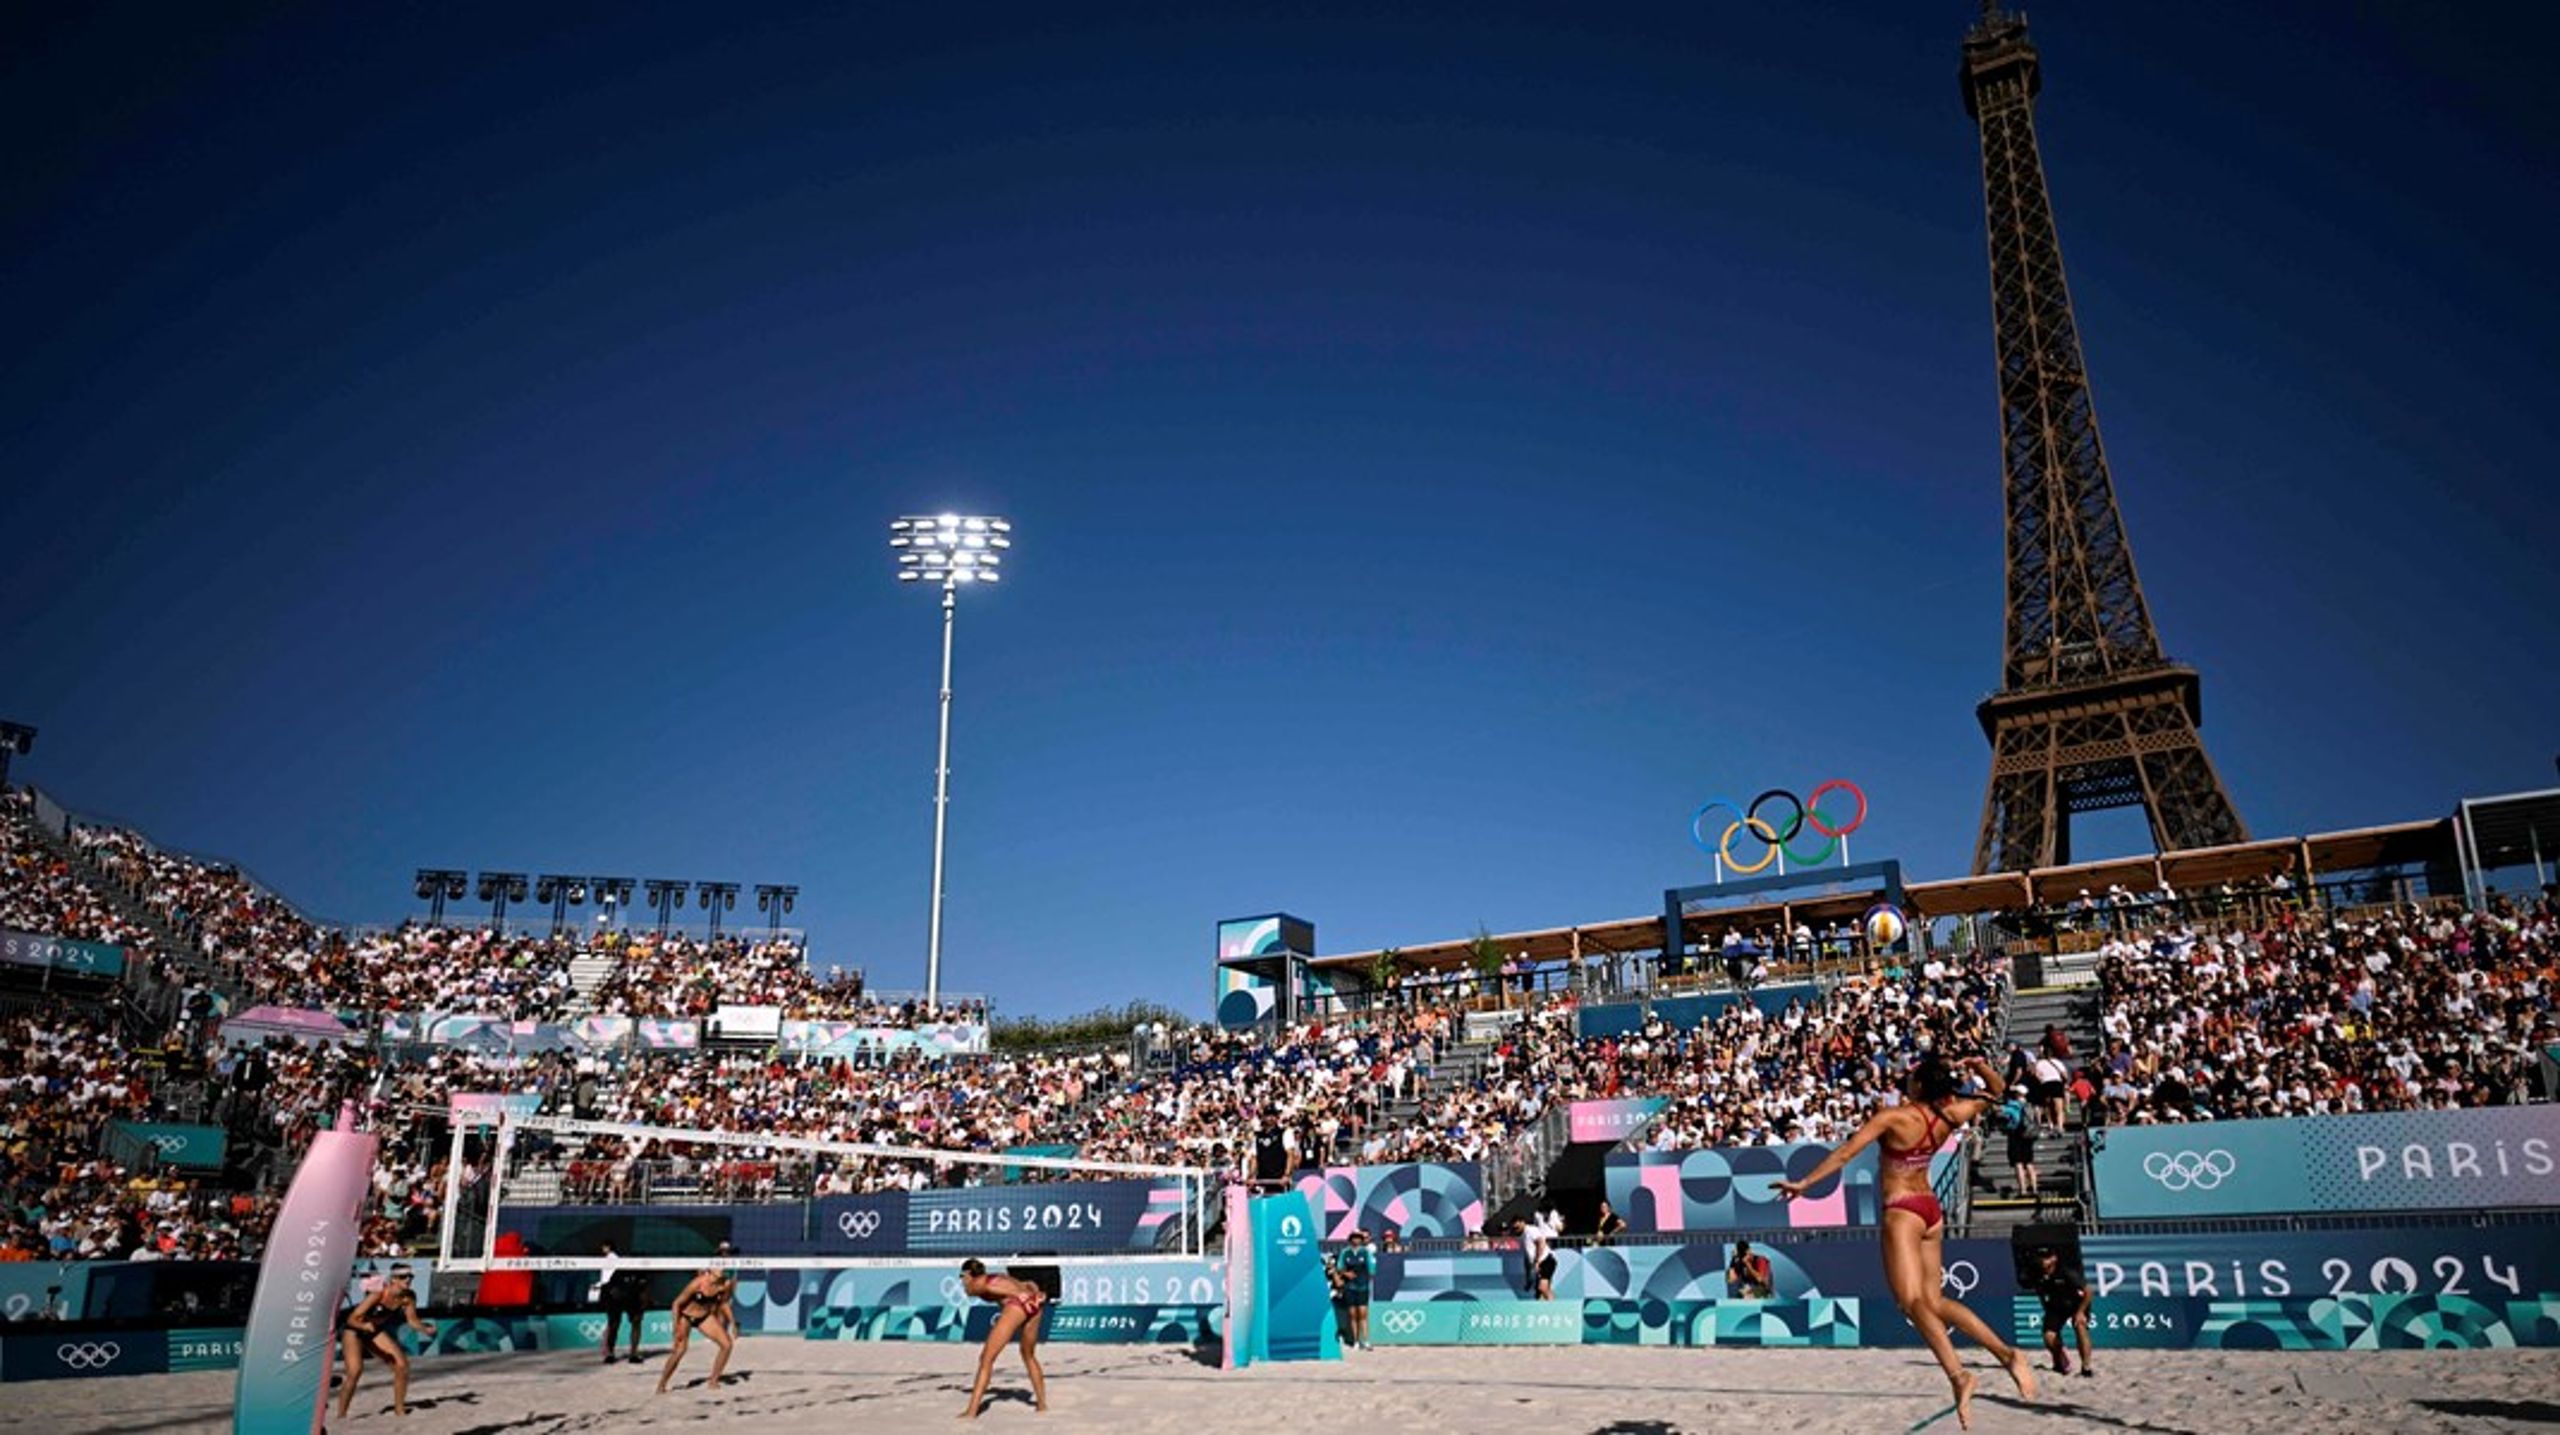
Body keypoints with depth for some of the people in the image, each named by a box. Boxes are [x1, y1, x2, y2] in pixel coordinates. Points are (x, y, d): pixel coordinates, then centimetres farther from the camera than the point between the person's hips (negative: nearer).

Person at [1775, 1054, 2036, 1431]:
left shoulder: (1893, 1117, -17)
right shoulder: (1949, 1116, -1)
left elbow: (1845, 1154, -19)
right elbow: (1997, 1091, 16)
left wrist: (1804, 1183, -15)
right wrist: (1981, 1067, -3)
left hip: (1901, 1212, -7)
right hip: (1932, 1211, 7)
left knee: (1913, 1303, -10)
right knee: (1935, 1302, 12)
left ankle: (1957, 1374, -26)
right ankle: (2007, 1352, 3)